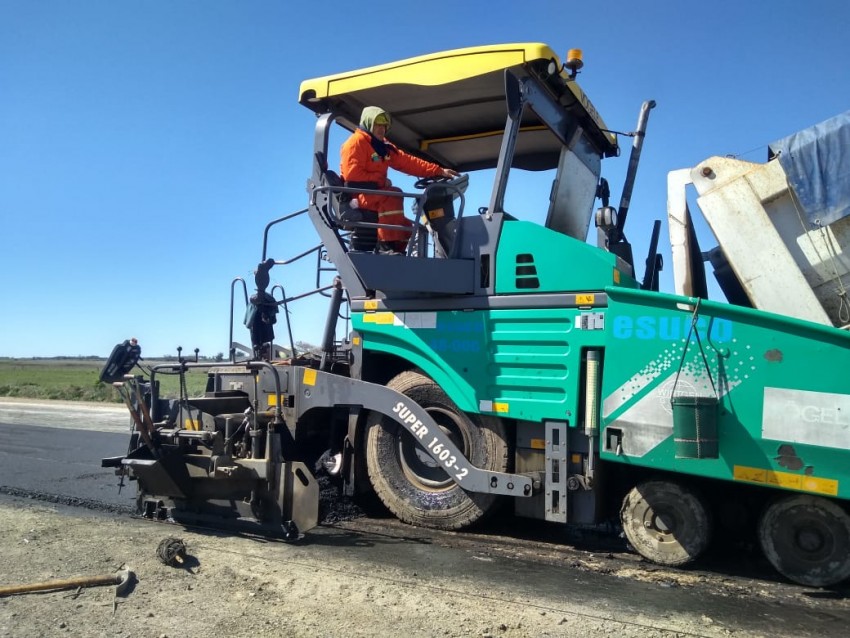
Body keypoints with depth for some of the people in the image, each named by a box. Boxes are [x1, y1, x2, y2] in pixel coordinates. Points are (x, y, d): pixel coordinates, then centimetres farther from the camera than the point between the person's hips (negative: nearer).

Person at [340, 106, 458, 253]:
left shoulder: (383, 146, 18)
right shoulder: (356, 142, -7)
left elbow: (407, 162, 12)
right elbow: (351, 174, -18)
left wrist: (439, 171, 4)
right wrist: (381, 180, -16)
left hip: (373, 191, 9)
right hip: (356, 194, -9)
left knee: (405, 227, 4)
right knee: (392, 196, -32)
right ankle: (387, 245, -37)